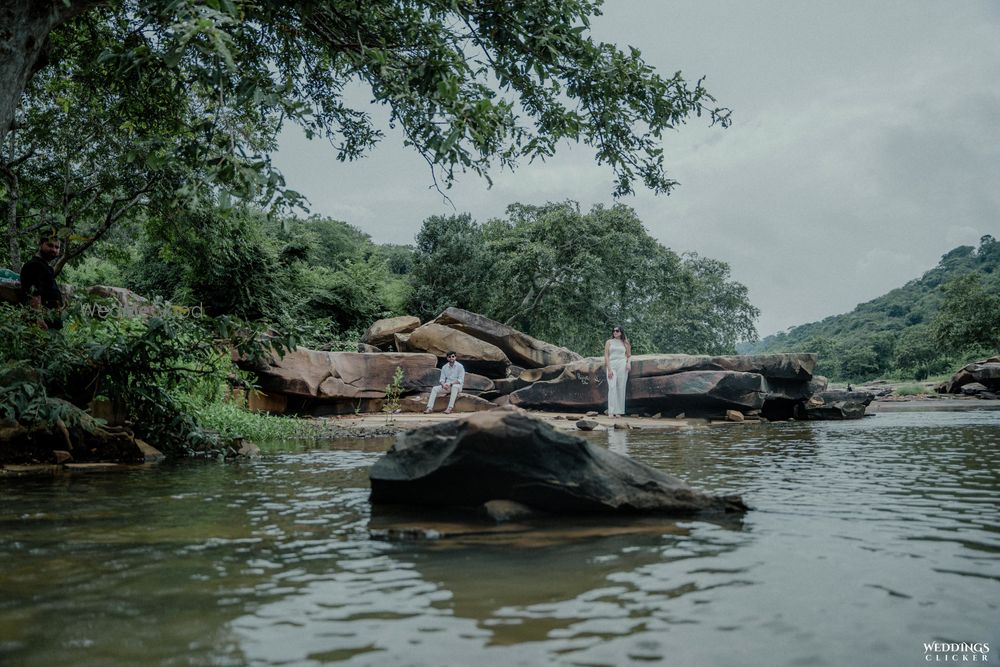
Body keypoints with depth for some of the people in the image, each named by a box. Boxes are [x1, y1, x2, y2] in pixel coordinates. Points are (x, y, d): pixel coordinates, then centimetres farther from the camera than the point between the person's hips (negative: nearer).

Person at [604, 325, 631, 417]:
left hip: (622, 365, 1)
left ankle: (619, 411, -1)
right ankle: (611, 411, -16)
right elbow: (606, 355, 4)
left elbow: (629, 355, 17)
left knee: (621, 388, -4)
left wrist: (628, 362, -5)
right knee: (612, 387, -14)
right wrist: (609, 369, -6)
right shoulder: (609, 342, 11)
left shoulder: (625, 343, 14)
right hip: (611, 365, -1)